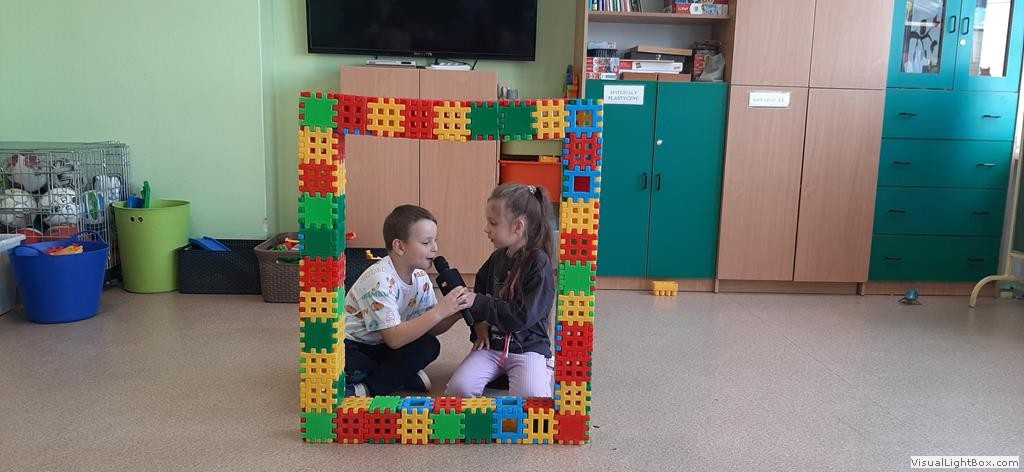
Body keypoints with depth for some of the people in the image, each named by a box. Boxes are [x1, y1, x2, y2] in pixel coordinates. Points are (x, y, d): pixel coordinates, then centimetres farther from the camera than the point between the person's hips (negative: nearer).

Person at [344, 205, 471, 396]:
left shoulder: (420, 278, -4)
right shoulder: (379, 279, -27)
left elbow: (430, 329, 0)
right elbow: (394, 339, -31)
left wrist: (454, 314, -21)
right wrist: (440, 311, -35)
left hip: (379, 347, 7)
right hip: (348, 347, -7)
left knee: (430, 346, -16)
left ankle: (370, 388, -13)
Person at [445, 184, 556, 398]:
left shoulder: (538, 264, -14)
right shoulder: (497, 258, 6)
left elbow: (523, 316, -20)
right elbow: (480, 290, 19)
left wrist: (478, 304, -20)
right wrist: (479, 324, 0)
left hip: (528, 347, -5)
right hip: (492, 344, 5)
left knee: (529, 397, -29)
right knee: (459, 388, -16)